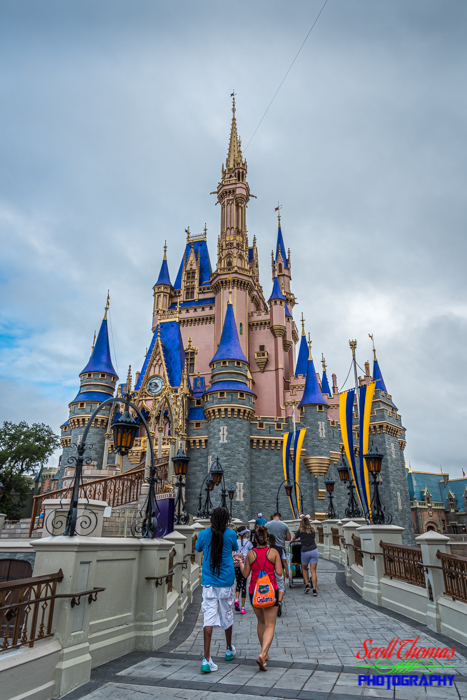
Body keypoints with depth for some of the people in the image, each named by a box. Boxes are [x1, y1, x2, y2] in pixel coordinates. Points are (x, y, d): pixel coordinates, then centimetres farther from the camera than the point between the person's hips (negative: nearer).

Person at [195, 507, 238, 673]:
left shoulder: (204, 534, -6)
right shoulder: (231, 534, -8)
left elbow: (198, 549, 14)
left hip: (208, 583, 0)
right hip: (226, 582, 0)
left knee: (209, 617, 0)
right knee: (227, 615, 18)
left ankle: (206, 659, -8)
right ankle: (229, 650, 37)